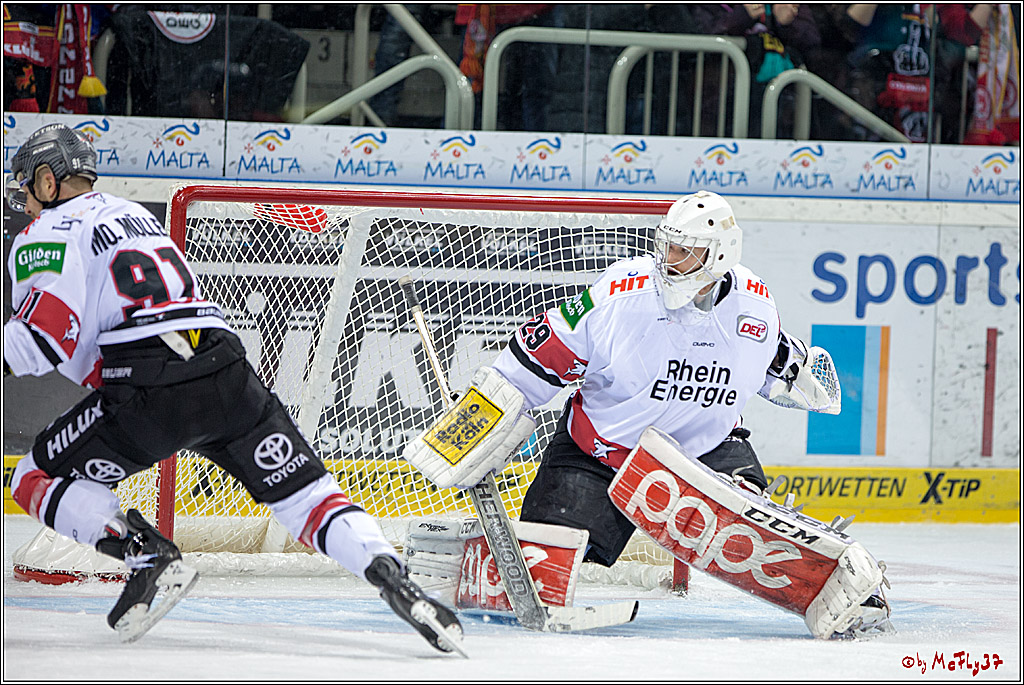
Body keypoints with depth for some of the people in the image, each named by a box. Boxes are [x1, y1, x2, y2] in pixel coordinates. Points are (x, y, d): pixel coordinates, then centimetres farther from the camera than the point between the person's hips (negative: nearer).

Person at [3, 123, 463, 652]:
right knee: (303, 492, 10)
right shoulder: (132, 214, 33)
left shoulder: (47, 235, 7)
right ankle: (389, 574, -13)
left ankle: (147, 555, -9)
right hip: (229, 376, 6)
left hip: (150, 391, -6)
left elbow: (47, 334, -7)